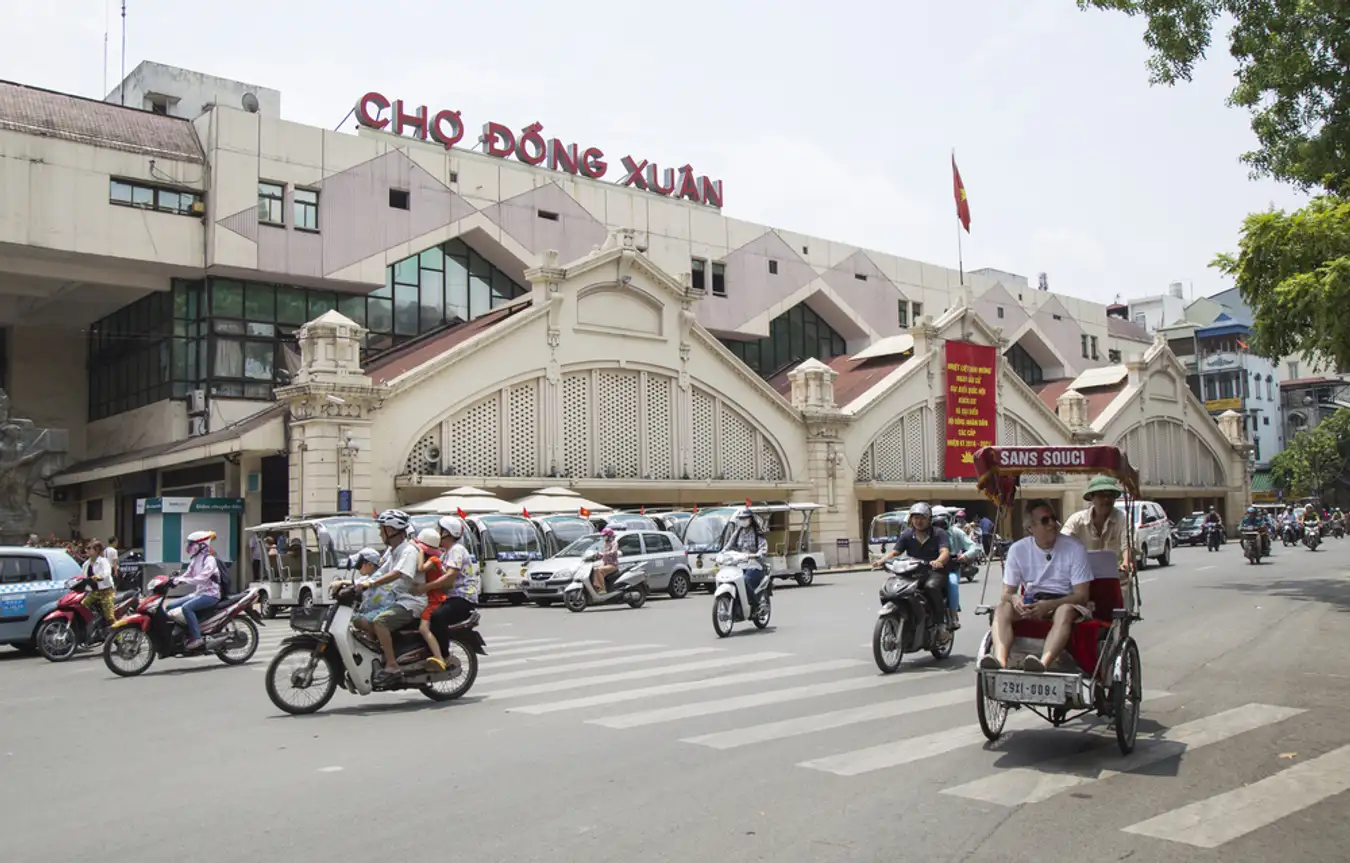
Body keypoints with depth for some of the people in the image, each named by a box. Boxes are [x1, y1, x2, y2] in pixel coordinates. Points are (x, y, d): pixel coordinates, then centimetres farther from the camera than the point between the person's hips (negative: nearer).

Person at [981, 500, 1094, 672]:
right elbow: (1007, 592, 2)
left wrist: (1049, 605, -27)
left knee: (1065, 611, -37)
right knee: (1002, 608, -26)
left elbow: (1082, 595, -9)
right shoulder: (1018, 549, 1)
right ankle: (1000, 660, -49)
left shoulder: (1074, 548, -6)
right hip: (1030, 601, 3)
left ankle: (1043, 663, -60)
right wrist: (1015, 598, -25)